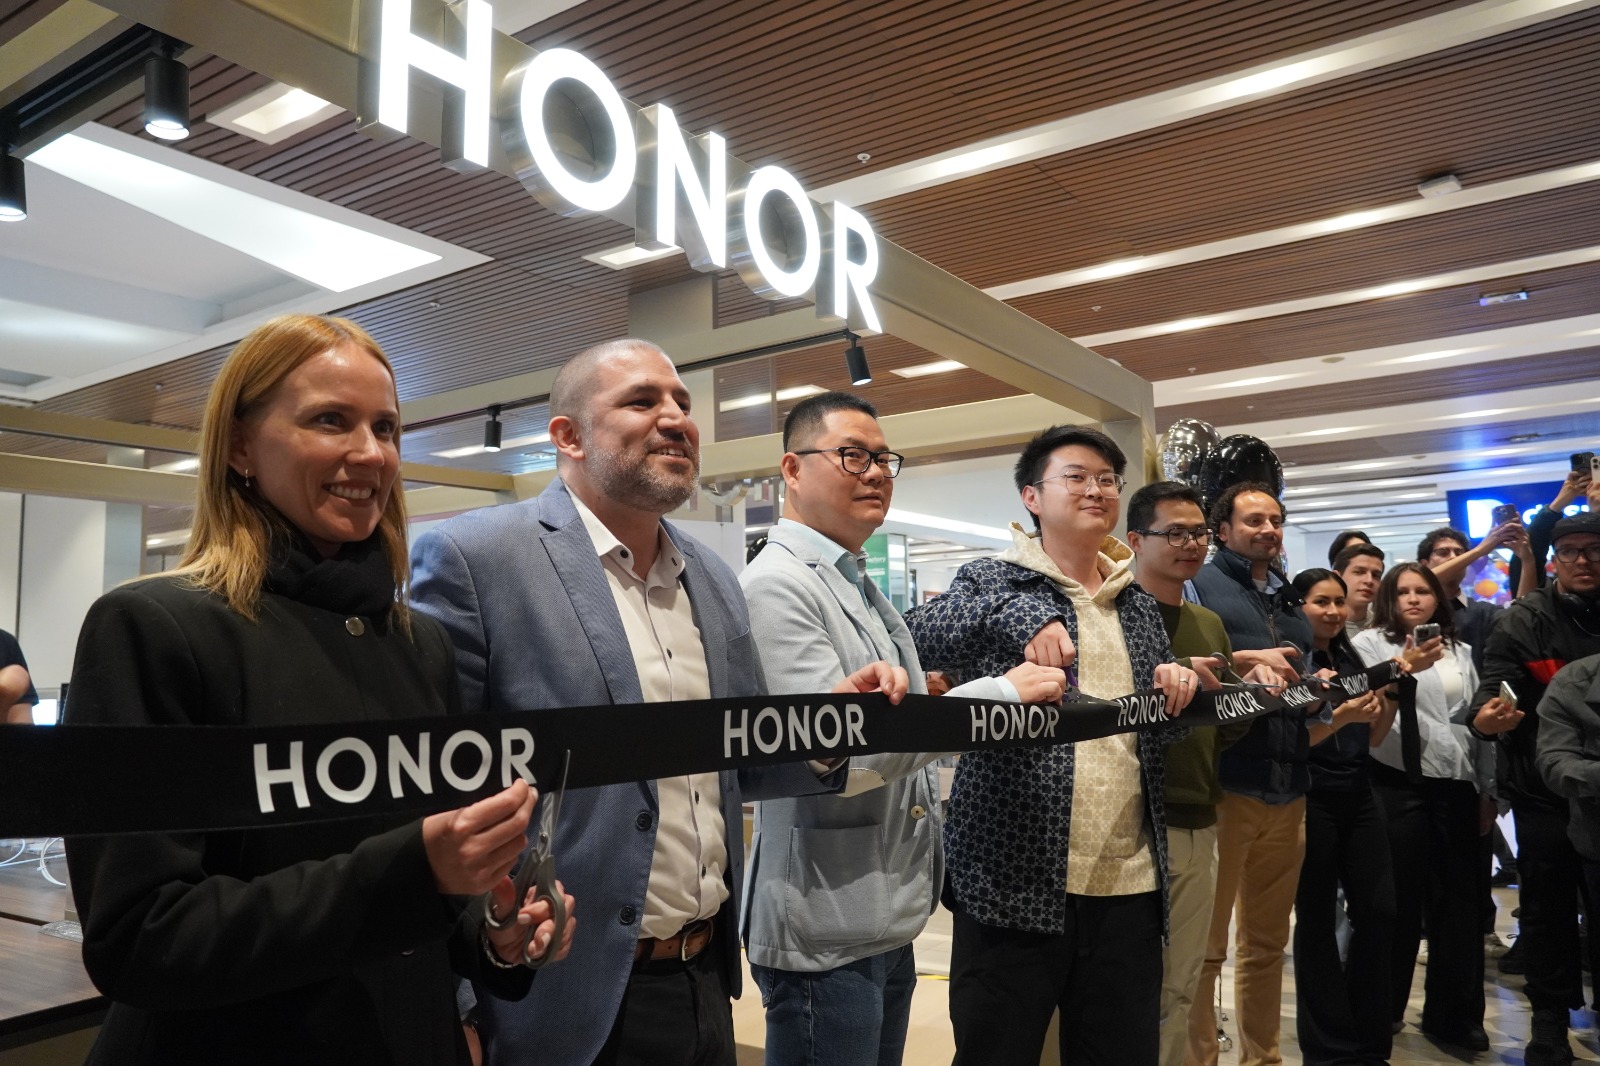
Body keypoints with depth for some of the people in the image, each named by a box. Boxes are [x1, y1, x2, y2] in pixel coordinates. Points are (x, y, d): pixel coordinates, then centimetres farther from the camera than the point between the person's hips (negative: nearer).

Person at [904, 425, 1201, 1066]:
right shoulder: (990, 583, -1)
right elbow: (914, 637, -19)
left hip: (1129, 885, 5)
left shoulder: (1139, 605, 14)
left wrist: (1179, 693, 0)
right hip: (1014, 880, -4)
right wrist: (1020, 616, -32)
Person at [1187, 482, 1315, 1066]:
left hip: (1288, 788, 7)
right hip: (1221, 785, -7)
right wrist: (1243, 660, -18)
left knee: (1267, 941, 15)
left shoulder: (1291, 601, 20)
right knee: (1204, 943, 1)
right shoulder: (1200, 584, -1)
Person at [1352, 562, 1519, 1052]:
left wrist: (1486, 789, 13)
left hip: (1455, 785, 5)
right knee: (1398, 896, 0)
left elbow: (1477, 723, 19)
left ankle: (1453, 1012, 17)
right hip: (1397, 782, -4)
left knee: (1458, 897, 5)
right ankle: (1383, 1007, 15)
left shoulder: (1459, 651, 17)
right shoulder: (1371, 643, 1)